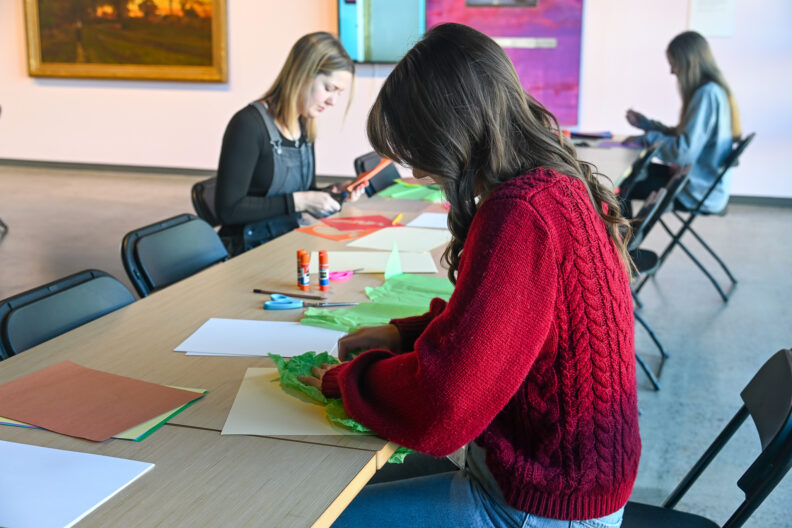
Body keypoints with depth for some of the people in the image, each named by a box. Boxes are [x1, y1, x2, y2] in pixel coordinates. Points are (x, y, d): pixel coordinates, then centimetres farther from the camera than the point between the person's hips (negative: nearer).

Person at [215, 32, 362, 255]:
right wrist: (298, 202, -19)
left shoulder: (304, 126, 11)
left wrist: (333, 195, 1)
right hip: (250, 252, -8)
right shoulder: (249, 125, -13)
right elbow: (228, 209, -17)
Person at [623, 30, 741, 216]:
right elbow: (686, 136, 19)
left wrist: (646, 139, -11)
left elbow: (683, 153, -25)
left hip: (700, 193, -10)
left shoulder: (707, 94, -21)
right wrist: (645, 123, 17)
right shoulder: (714, 90, 10)